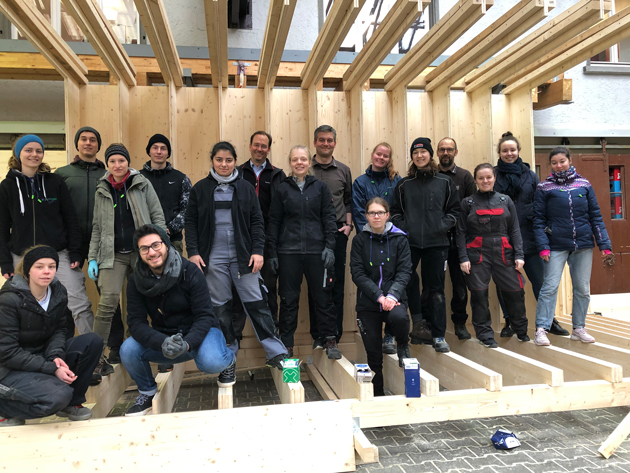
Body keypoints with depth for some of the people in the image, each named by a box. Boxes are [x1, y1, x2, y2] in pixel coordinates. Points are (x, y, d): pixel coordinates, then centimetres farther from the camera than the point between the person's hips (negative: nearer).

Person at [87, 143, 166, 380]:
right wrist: (92, 258, 9)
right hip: (113, 255, 1)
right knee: (107, 301, -15)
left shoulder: (143, 184, 5)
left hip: (141, 252, -1)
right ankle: (97, 358, -7)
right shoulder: (102, 191, 12)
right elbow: (97, 227, 15)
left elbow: (157, 216, 2)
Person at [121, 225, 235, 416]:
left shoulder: (190, 271, -17)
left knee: (211, 363, -34)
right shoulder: (136, 280, -8)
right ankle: (148, 392, 8)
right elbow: (136, 321, -14)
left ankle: (227, 358, 7)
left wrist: (187, 343, -36)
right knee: (128, 350, -23)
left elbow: (205, 316, -18)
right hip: (163, 335, 3)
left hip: (196, 332, -3)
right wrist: (163, 343, -33)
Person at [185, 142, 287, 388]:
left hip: (243, 256, 0)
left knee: (256, 303, -1)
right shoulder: (200, 189, 7)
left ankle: (276, 353, 9)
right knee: (220, 308, 5)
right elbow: (191, 222, 7)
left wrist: (258, 251, -4)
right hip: (213, 258, 1)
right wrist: (193, 252, -4)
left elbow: (256, 221, 5)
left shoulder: (245, 188, 8)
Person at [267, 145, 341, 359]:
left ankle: (330, 340, 18)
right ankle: (286, 344, 18)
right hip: (288, 251, 0)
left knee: (322, 296, 5)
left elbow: (329, 218, 4)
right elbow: (274, 222, 6)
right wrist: (272, 253, 2)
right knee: (288, 299, 6)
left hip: (316, 251, 0)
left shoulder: (320, 187, 6)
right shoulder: (282, 189, 6)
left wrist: (329, 246, -5)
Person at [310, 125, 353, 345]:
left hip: (337, 232, 1)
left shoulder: (343, 170, 11)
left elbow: (349, 200, 15)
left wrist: (348, 224, 4)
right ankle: (318, 335, 13)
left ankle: (334, 334, 12)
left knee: (336, 284, 2)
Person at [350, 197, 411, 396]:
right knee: (373, 353, 4)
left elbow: (405, 271, -4)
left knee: (399, 317, -33)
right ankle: (377, 394, 25)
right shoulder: (359, 240, 2)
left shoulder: (399, 239, 2)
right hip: (367, 303, 1)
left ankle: (403, 346, 1)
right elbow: (357, 273, -6)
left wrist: (392, 294, -20)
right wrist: (379, 296, -16)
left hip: (394, 298, 0)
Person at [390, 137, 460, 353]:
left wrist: (443, 225, -5)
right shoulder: (404, 184, 10)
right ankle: (418, 323, 10)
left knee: (435, 289, 3)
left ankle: (438, 336, 11)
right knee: (407, 283, -10)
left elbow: (454, 210, 10)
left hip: (436, 243, 0)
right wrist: (402, 227, -4)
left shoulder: (445, 182, 9)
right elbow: (395, 211, 12)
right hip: (409, 243, 1)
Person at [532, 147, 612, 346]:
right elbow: (539, 219, -4)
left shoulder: (583, 184, 7)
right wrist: (543, 246, -14)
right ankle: (541, 329, -2)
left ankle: (579, 328, 21)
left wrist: (604, 244, 1)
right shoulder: (544, 187, -1)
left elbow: (595, 216, 7)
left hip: (583, 244, 3)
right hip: (556, 246, -3)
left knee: (582, 288, 9)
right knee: (549, 287, -7)